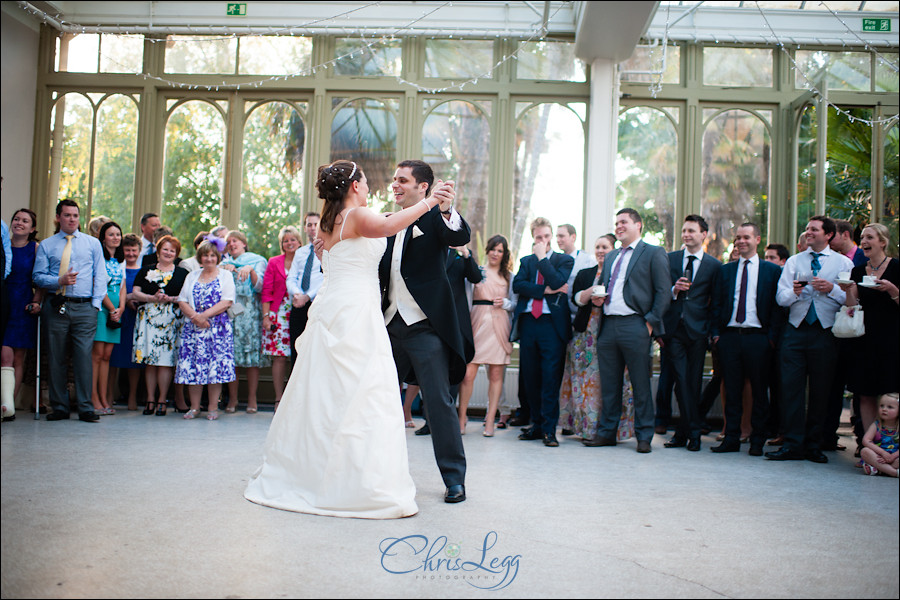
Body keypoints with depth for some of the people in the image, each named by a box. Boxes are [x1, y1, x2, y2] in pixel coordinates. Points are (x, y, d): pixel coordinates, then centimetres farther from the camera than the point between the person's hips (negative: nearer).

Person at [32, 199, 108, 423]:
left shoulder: (92, 243, 14)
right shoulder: (46, 245, 13)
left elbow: (100, 275, 10)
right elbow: (38, 276, 7)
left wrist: (96, 302, -1)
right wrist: (59, 281, -11)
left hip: (84, 307, -1)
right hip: (56, 306, 1)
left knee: (84, 356, -7)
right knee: (56, 358, 2)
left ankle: (85, 408, -3)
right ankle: (59, 407, 11)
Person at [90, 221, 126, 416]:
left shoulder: (121, 261, 18)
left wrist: (121, 308, 1)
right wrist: (112, 309, -8)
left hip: (115, 310, 6)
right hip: (100, 307, -6)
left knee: (107, 355, 5)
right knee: (97, 354, -8)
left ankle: (104, 399, 4)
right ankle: (94, 399, -5)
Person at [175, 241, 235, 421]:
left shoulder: (225, 275, 8)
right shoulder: (191, 276, 18)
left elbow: (227, 302, -5)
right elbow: (182, 301, 9)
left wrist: (205, 315, -13)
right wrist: (194, 316, -10)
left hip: (218, 328, -3)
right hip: (193, 327, 3)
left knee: (216, 366, -7)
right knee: (193, 365, -2)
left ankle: (213, 408, 1)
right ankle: (194, 407, 7)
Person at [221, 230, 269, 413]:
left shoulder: (257, 261, 11)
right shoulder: (225, 263, 22)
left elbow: (259, 287, -1)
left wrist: (251, 270, -15)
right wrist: (225, 271, -5)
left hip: (250, 312, -3)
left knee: (252, 356, -6)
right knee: (230, 354, -2)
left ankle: (252, 399, -1)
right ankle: (232, 398, 5)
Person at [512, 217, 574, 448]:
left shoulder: (565, 260, 8)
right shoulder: (526, 261, 18)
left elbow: (557, 282, -11)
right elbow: (517, 285, 0)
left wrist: (542, 257, -5)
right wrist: (545, 290, -10)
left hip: (552, 324, -4)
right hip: (528, 323, 4)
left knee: (550, 379, -6)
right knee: (531, 379, 7)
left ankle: (550, 429, 0)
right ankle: (537, 425, 18)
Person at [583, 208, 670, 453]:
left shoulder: (653, 253, 2)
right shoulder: (610, 257, 21)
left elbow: (664, 291, -4)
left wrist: (651, 321, -12)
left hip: (635, 325, -6)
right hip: (608, 325, 6)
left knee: (640, 384, 1)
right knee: (609, 384, 10)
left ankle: (644, 436, 10)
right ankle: (606, 432, 19)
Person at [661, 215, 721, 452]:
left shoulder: (714, 265, 5)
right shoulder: (669, 259, 9)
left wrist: (712, 330, 0)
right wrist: (674, 290, -10)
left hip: (697, 330, -1)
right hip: (674, 328, 1)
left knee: (694, 382, 3)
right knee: (681, 381, -2)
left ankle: (687, 433, 12)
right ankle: (690, 431, 7)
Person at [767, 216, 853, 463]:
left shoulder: (843, 263, 8)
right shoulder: (793, 261, 14)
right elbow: (781, 297, 4)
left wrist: (831, 289, -17)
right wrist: (794, 292, -16)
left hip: (825, 332, -1)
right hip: (796, 330, 2)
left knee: (821, 390, 4)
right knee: (791, 386, -4)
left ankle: (813, 445, 14)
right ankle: (793, 444, 1)